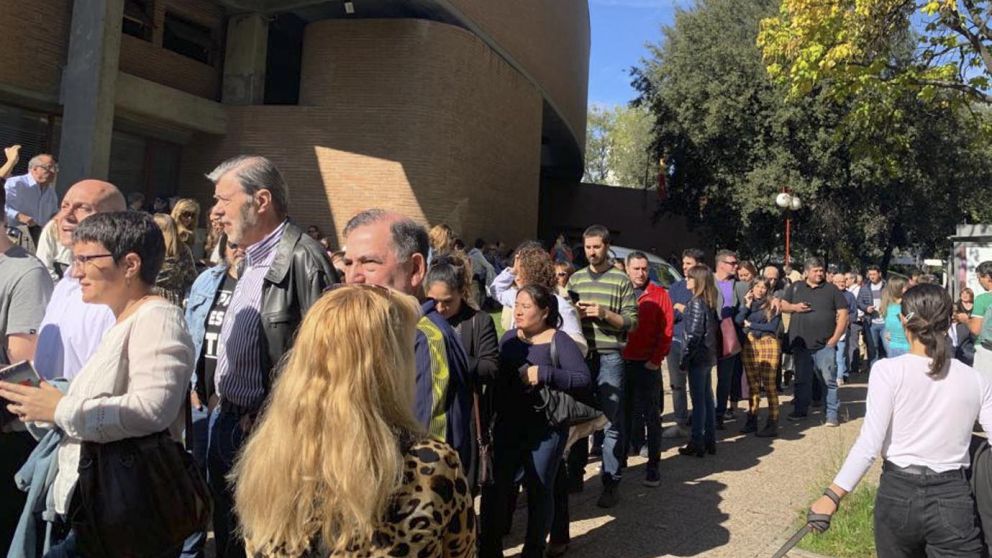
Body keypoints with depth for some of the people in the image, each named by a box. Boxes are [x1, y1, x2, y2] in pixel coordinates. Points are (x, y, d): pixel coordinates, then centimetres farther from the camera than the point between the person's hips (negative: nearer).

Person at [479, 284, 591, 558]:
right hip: (508, 425, 4)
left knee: (539, 490, 8)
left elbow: (584, 379, -16)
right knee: (495, 486, 4)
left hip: (547, 429, -4)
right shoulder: (508, 338, 6)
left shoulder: (560, 341, -9)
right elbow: (495, 376, 11)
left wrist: (544, 374, -24)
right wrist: (491, 413, -3)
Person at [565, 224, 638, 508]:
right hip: (579, 354, 4)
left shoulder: (621, 280, 1)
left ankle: (611, 483, 9)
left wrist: (604, 313, -17)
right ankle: (575, 474, 25)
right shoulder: (576, 279, 12)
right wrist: (575, 313, -6)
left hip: (609, 356, -3)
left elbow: (632, 320, -2)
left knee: (612, 422, 0)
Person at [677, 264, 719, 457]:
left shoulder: (696, 303, -16)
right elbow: (714, 327, 12)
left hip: (697, 357, -8)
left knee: (698, 401, -2)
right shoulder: (710, 302, 9)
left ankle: (697, 444, 5)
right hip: (708, 356, 9)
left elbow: (694, 335, -19)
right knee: (707, 399, 14)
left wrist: (685, 359, -14)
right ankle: (710, 441, 22)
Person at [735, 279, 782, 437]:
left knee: (769, 385, -6)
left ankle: (773, 424, -3)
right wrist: (747, 305, -5)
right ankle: (752, 420, 14)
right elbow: (738, 321, 1)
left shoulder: (773, 305, 2)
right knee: (752, 385, 7)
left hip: (768, 344, -4)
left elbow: (772, 327, -8)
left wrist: (750, 324, -3)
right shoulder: (746, 303, 14)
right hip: (749, 345, 4)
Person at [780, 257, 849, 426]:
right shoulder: (796, 288, 9)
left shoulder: (831, 289, 2)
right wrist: (794, 307, -8)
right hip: (800, 344, 3)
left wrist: (835, 337, -7)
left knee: (829, 380, -2)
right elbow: (783, 305, 14)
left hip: (825, 344, -2)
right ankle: (800, 410, 25)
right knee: (802, 379, 13)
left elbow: (843, 314, 0)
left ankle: (833, 414, 6)